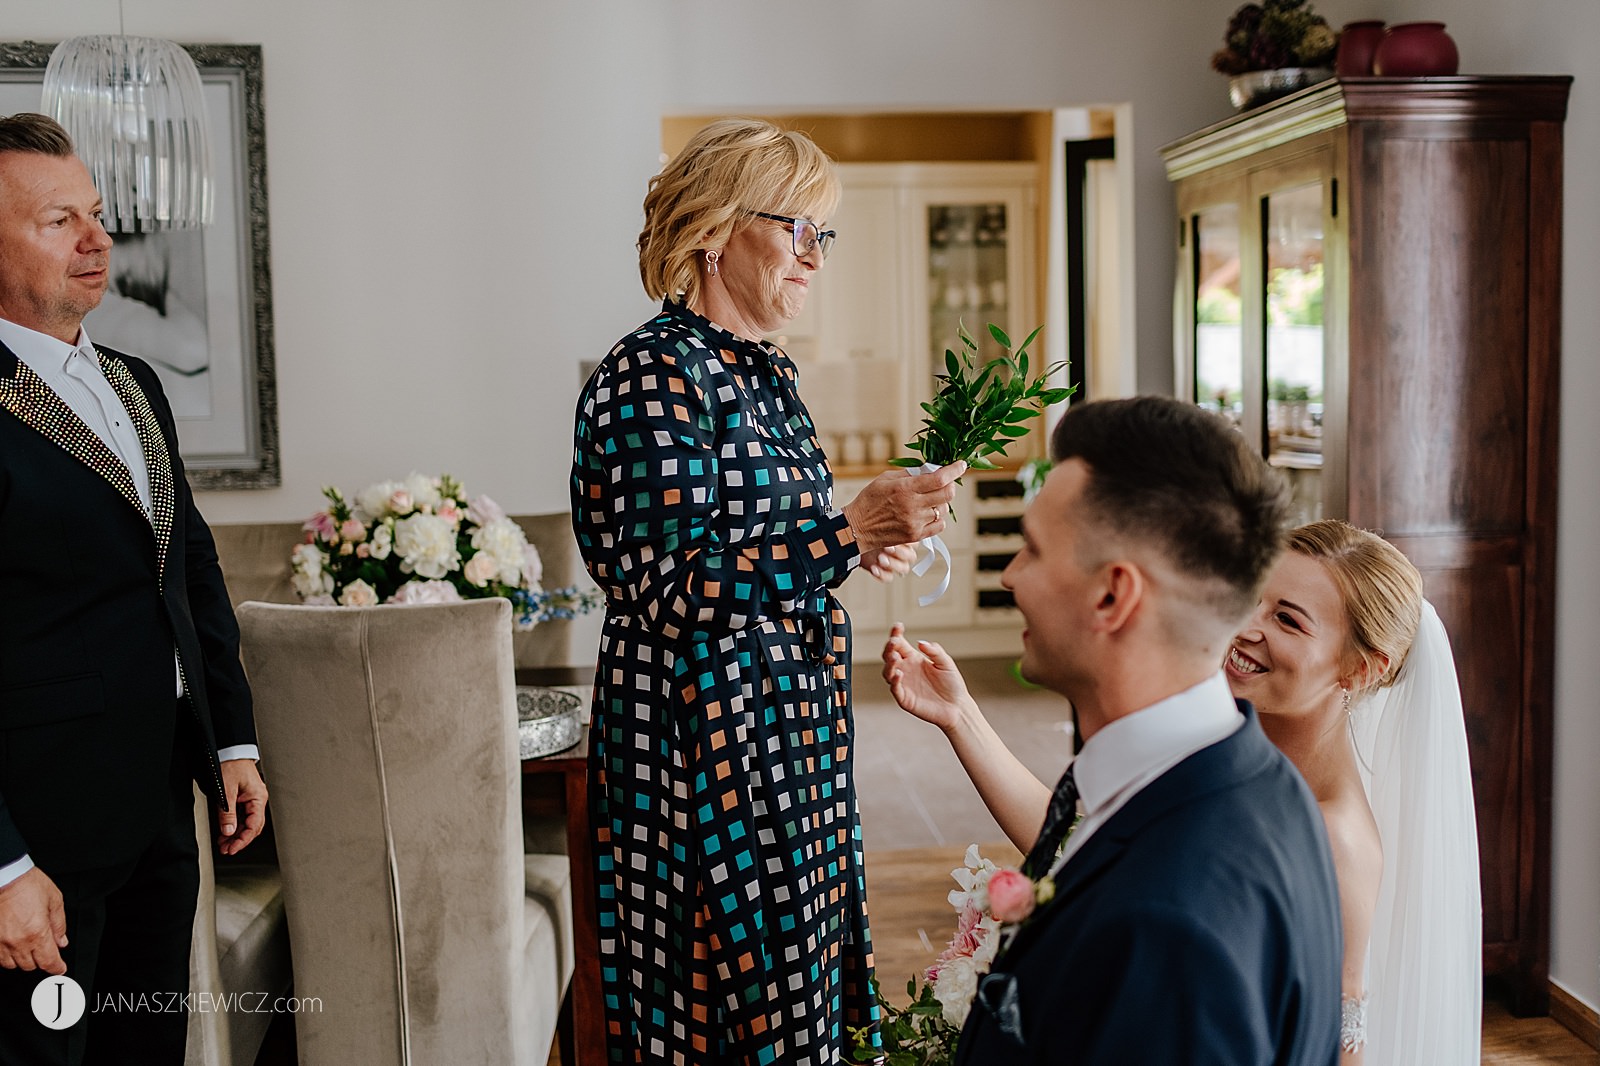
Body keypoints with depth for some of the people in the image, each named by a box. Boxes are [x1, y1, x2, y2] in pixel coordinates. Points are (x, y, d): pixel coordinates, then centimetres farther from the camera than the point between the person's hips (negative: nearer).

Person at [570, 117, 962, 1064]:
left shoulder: (767, 372, 13)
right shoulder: (655, 374, -15)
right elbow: (671, 586, -22)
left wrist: (862, 539, 6)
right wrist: (849, 531, -24)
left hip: (793, 730, 9)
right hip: (707, 746, -9)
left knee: (797, 989, 15)